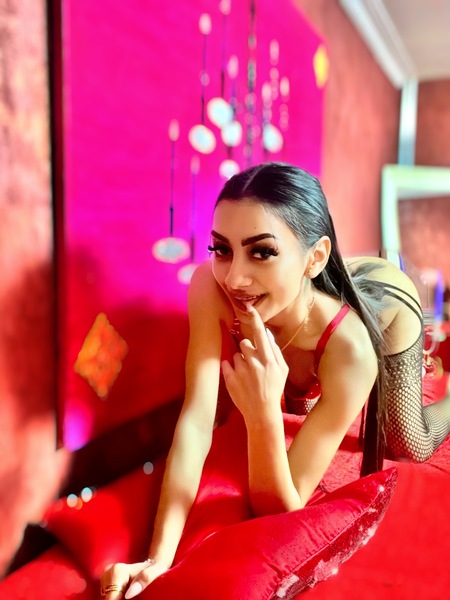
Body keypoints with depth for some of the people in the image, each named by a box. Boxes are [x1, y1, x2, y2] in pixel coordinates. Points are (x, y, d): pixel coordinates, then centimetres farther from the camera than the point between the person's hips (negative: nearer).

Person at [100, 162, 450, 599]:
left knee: (407, 451, 16)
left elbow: (283, 511, -42)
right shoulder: (210, 287, -43)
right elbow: (196, 421, -41)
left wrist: (264, 415, -61)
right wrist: (158, 559, -47)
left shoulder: (351, 350, -49)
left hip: (388, 304, -3)